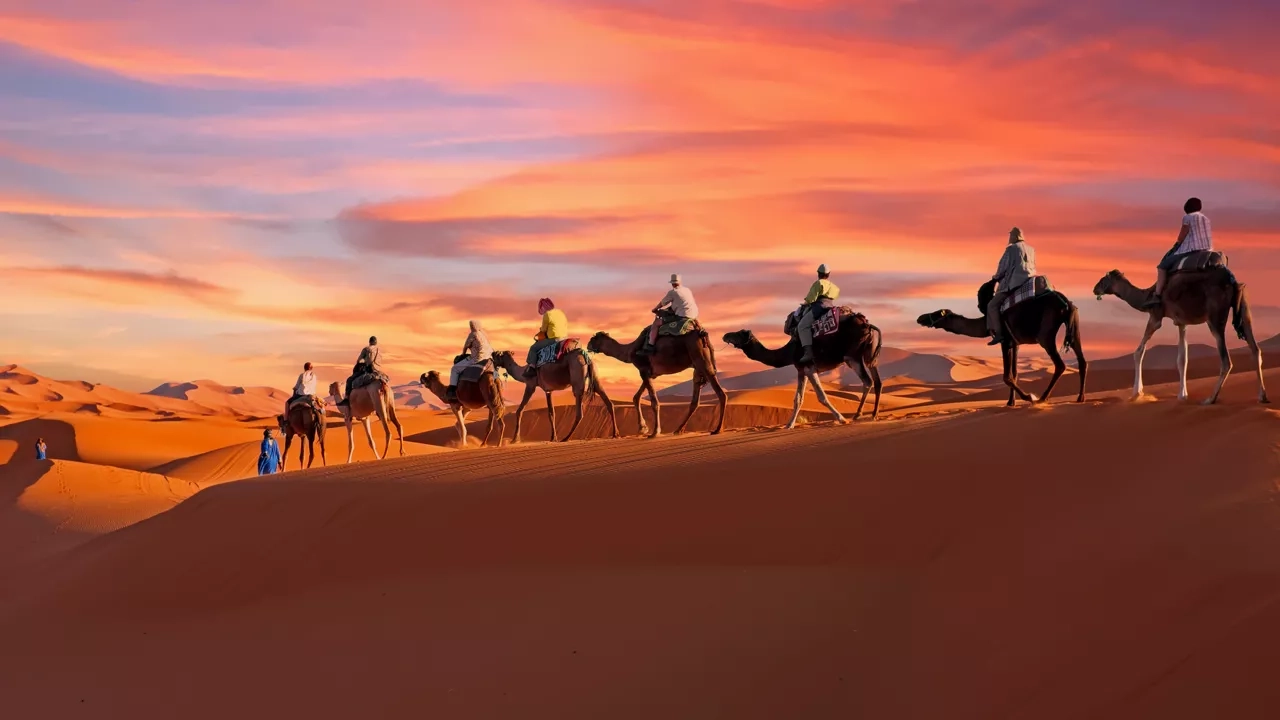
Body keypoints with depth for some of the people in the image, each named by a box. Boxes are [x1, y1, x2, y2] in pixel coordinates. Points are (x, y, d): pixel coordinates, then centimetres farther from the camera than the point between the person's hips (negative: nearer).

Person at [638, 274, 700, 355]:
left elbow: (662, 303, 9)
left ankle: (649, 347, -10)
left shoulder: (672, 292, -3)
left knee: (656, 323, -2)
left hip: (682, 317, -8)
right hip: (693, 316, 8)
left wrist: (655, 309, 31)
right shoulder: (687, 290, 18)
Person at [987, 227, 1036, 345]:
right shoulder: (1031, 249, 17)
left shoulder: (1011, 249, -4)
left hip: (1014, 283, -8)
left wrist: (996, 277, 17)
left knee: (992, 305, -7)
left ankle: (998, 333, -20)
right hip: (1030, 281, 8)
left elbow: (1003, 267, -3)